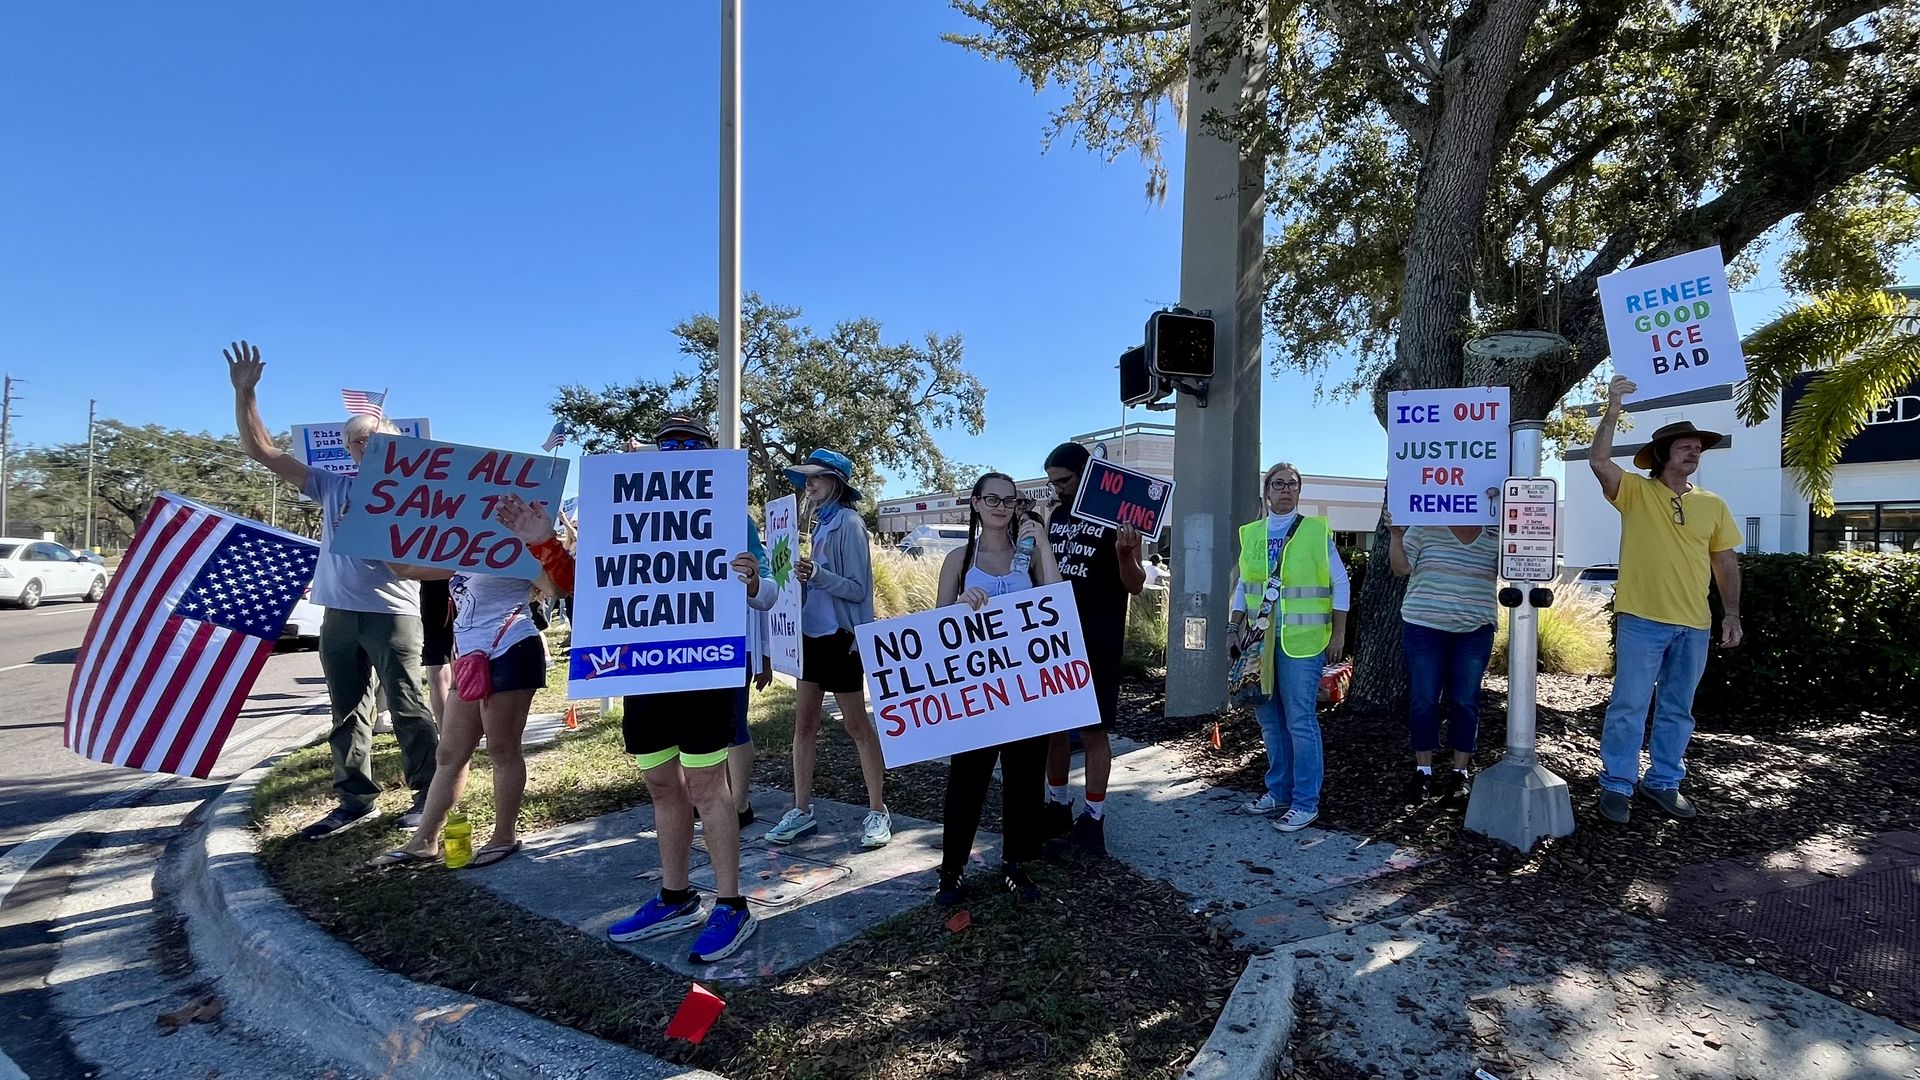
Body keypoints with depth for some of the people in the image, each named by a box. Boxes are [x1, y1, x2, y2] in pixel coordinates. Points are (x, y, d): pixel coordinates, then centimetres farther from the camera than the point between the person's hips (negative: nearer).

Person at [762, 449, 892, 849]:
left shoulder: (849, 524, -13)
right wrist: (802, 574, 3)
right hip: (813, 635, 8)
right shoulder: (822, 523, 11)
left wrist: (816, 573, -29)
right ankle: (801, 811, 20)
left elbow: (857, 589, -17)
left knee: (857, 725, 2)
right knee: (803, 724, 10)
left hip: (839, 638, -8)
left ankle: (878, 811, 14)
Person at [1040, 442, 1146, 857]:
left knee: (1092, 730, 0)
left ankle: (1093, 821, 11)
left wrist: (1124, 554, -30)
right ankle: (1058, 808, 27)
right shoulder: (1056, 516, 10)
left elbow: (1136, 585, -10)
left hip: (1097, 644, -6)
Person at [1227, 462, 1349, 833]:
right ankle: (1279, 791, 26)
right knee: (1269, 718, 12)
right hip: (1260, 640, 5)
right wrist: (1233, 630, 6)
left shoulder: (1316, 530, -3)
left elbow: (1340, 583, 0)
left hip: (1302, 641, -5)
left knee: (1300, 721, -2)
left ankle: (1305, 803, 10)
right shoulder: (1251, 534, 8)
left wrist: (1338, 634, -3)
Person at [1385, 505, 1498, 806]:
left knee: (1465, 702, 6)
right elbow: (1401, 568, -1)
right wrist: (1395, 535, -15)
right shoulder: (1424, 528, -1)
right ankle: (1422, 770, 15)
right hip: (1424, 626, -1)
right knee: (1423, 701, 4)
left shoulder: (1494, 537, 5)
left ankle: (1460, 773, 17)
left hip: (1474, 631, 2)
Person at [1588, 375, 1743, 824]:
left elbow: (1726, 562, 14)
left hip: (1694, 625, 5)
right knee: (1629, 706, -2)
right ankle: (1617, 785, 7)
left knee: (1677, 710, 13)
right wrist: (1613, 410, -26)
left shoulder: (1713, 505, 11)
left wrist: (1732, 614, 9)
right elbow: (1599, 461, -20)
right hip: (1642, 619, -5)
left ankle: (1663, 782, 26)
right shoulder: (1635, 492, -2)